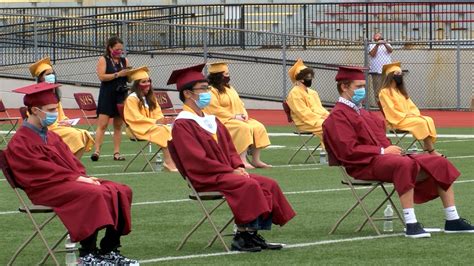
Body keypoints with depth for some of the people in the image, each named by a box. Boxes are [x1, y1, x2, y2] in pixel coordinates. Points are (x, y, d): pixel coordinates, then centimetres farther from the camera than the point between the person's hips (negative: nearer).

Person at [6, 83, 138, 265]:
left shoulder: (51, 137, 21)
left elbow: (71, 161, 17)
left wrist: (83, 177, -4)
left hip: (71, 181, 9)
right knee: (93, 194, -34)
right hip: (48, 189, -9)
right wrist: (77, 178, -20)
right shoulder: (20, 143, -7)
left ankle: (109, 251, -11)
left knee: (120, 192, -8)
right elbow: (43, 170, -16)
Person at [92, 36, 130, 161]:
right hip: (107, 96, -4)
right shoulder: (103, 60, 0)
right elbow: (102, 76, -12)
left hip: (121, 95, 4)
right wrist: (118, 74, -17)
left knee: (118, 125, 5)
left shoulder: (125, 61, 12)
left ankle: (117, 152, 6)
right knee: (102, 124, -10)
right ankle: (97, 151, -13)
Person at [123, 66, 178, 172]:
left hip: (154, 126, 7)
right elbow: (136, 118, -13)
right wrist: (154, 121, -17)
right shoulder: (131, 99, -6)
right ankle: (169, 163, -34)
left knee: (171, 130, -24)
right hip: (141, 129, -7)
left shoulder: (150, 98, 21)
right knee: (165, 132, -31)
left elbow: (158, 113, 20)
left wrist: (160, 120, -5)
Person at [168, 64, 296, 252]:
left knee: (268, 184, -7)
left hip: (226, 172, 9)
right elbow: (197, 160, -17)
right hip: (206, 179, -9)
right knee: (249, 185, -29)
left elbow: (230, 149, 20)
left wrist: (238, 167, -1)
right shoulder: (182, 125, -9)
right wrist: (231, 171, -17)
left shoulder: (212, 121, 19)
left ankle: (253, 234, -10)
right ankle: (242, 236, -24)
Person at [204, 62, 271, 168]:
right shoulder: (211, 91, -8)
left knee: (258, 127, -11)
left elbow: (239, 103, 22)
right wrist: (234, 116, -19)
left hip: (238, 119, 9)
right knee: (243, 128, -33)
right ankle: (242, 160, -36)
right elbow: (215, 110, -16)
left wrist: (244, 114, 0)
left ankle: (256, 160, -13)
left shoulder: (230, 88, 21)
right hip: (223, 120, -9)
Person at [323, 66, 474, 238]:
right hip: (364, 166, -10)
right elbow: (348, 151, -16)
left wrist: (391, 150, 4)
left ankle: (452, 221, -3)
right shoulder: (338, 116, -5)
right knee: (405, 165, -40)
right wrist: (383, 151, -17)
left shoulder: (363, 114, 25)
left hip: (382, 158, 10)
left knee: (440, 163, 0)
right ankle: (411, 225, -42)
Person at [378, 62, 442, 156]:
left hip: (409, 117, 8)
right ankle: (431, 151, -25)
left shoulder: (400, 91, 23)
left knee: (429, 120, -16)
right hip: (398, 121, -8)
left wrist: (415, 114, -1)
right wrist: (406, 116, -15)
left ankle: (428, 147, -29)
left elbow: (411, 105, 18)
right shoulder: (385, 92, -5)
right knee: (421, 122, -27)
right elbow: (391, 111, -13)